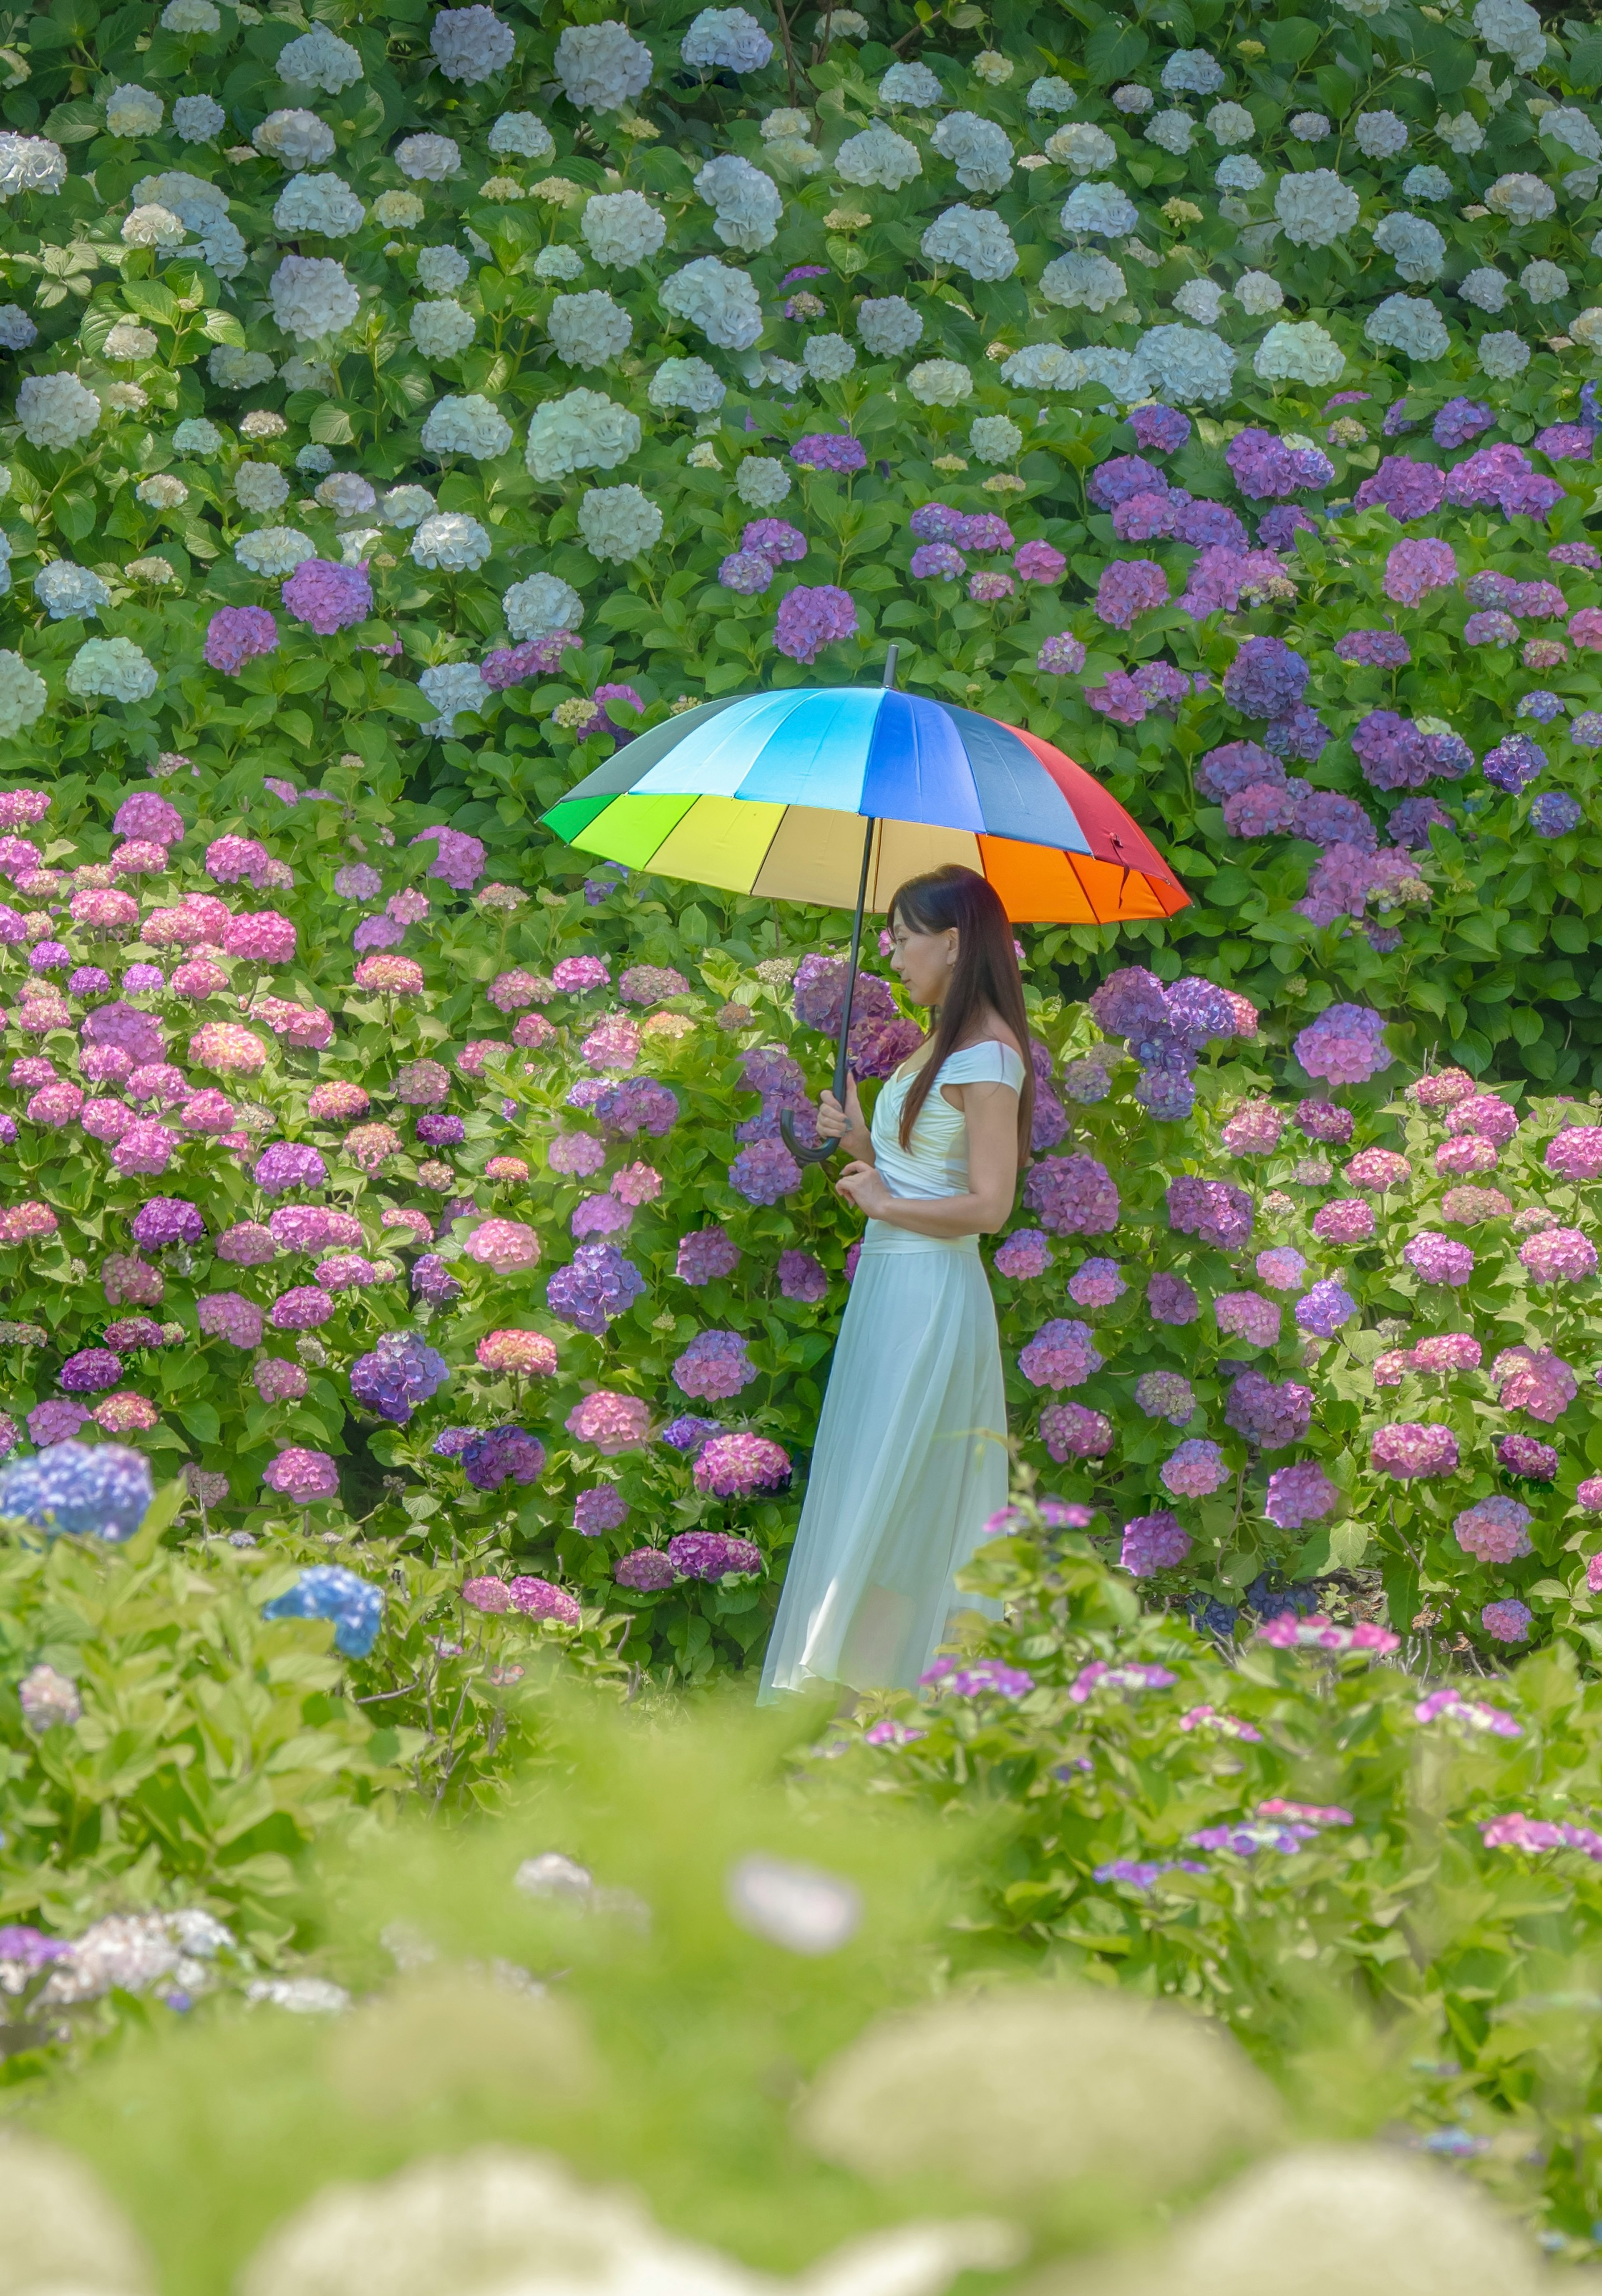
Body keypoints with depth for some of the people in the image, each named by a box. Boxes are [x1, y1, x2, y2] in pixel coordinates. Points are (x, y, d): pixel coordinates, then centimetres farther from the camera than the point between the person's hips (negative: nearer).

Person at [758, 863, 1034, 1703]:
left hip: (930, 1294, -10)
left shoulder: (985, 1056, -14)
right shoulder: (940, 1046, 16)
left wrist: (884, 1202, -11)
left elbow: (988, 1205, -20)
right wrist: (859, 1141, 4)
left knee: (882, 1500, -7)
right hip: (893, 1285, 10)